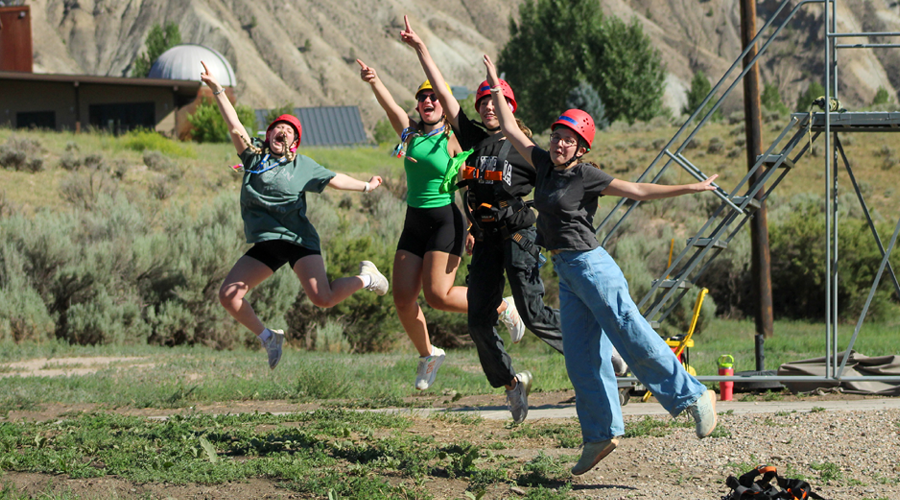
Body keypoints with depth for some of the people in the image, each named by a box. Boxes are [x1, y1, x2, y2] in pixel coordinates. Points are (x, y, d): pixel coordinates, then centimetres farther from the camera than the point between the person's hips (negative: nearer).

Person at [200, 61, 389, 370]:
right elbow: (235, 127, -1)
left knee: (322, 298, -18)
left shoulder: (302, 166, 6)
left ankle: (365, 278, 14)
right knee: (228, 295, -7)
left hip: (298, 240, -3)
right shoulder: (254, 156, 8)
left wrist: (365, 187, 19)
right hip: (265, 244, 3)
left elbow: (332, 180, 16)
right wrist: (216, 90, -10)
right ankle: (267, 338, 15)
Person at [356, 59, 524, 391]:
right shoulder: (411, 133, 6)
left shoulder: (453, 140, -6)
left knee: (438, 295, -13)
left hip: (445, 221, -6)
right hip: (414, 223, 6)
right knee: (402, 297, 1)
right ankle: (427, 355, 23)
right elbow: (390, 105, -10)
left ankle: (504, 308, 8)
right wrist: (373, 81, -28)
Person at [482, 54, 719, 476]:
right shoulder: (545, 165, 11)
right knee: (581, 358, 3)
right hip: (566, 274, 7)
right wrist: (496, 91, 25)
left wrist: (690, 188, -12)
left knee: (631, 336, -11)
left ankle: (694, 396, -5)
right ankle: (601, 434, 5)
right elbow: (512, 132, 22)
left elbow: (638, 191, -7)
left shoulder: (586, 176, -7)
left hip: (590, 266, -7)